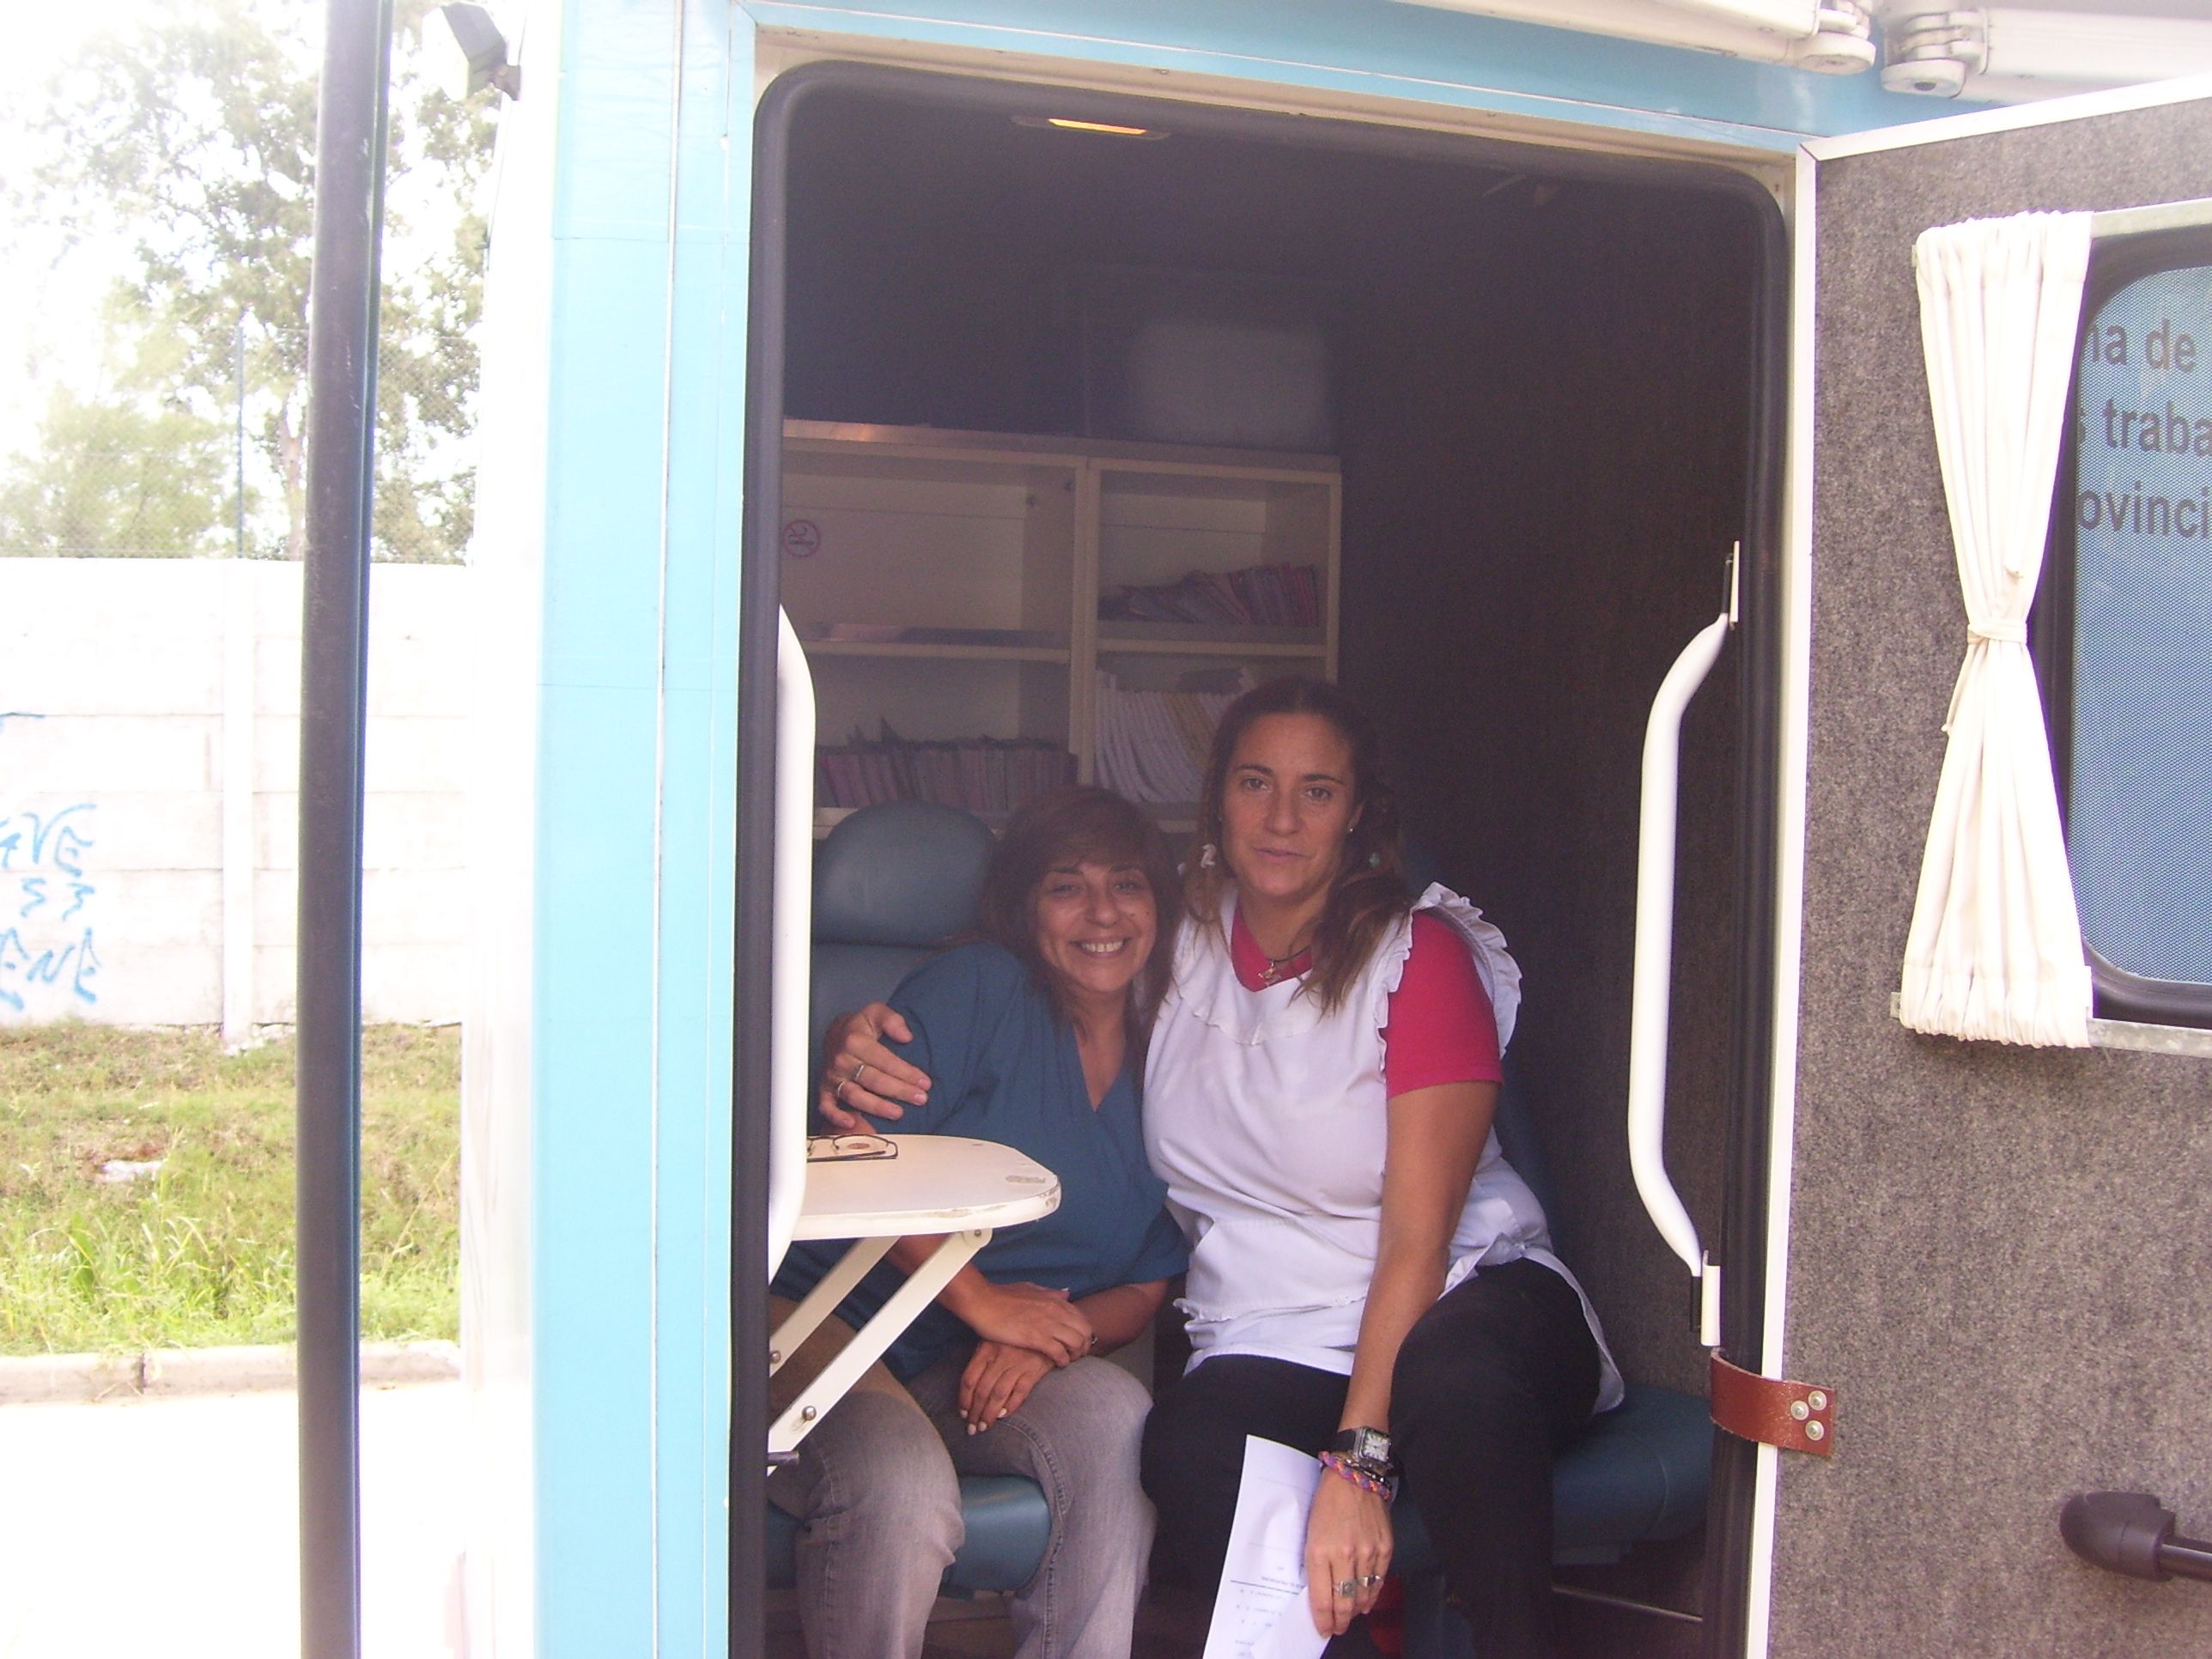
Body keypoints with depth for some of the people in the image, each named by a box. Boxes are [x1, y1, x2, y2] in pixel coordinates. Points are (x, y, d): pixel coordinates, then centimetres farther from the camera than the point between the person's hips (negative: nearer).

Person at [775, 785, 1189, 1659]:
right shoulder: (978, 987, -5)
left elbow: (1144, 1288, 9)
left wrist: (1047, 1341, -12)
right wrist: (982, 1301, -17)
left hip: (977, 1379, 5)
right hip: (828, 1324, -4)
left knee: (1114, 1415, -26)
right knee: (903, 1486, -33)